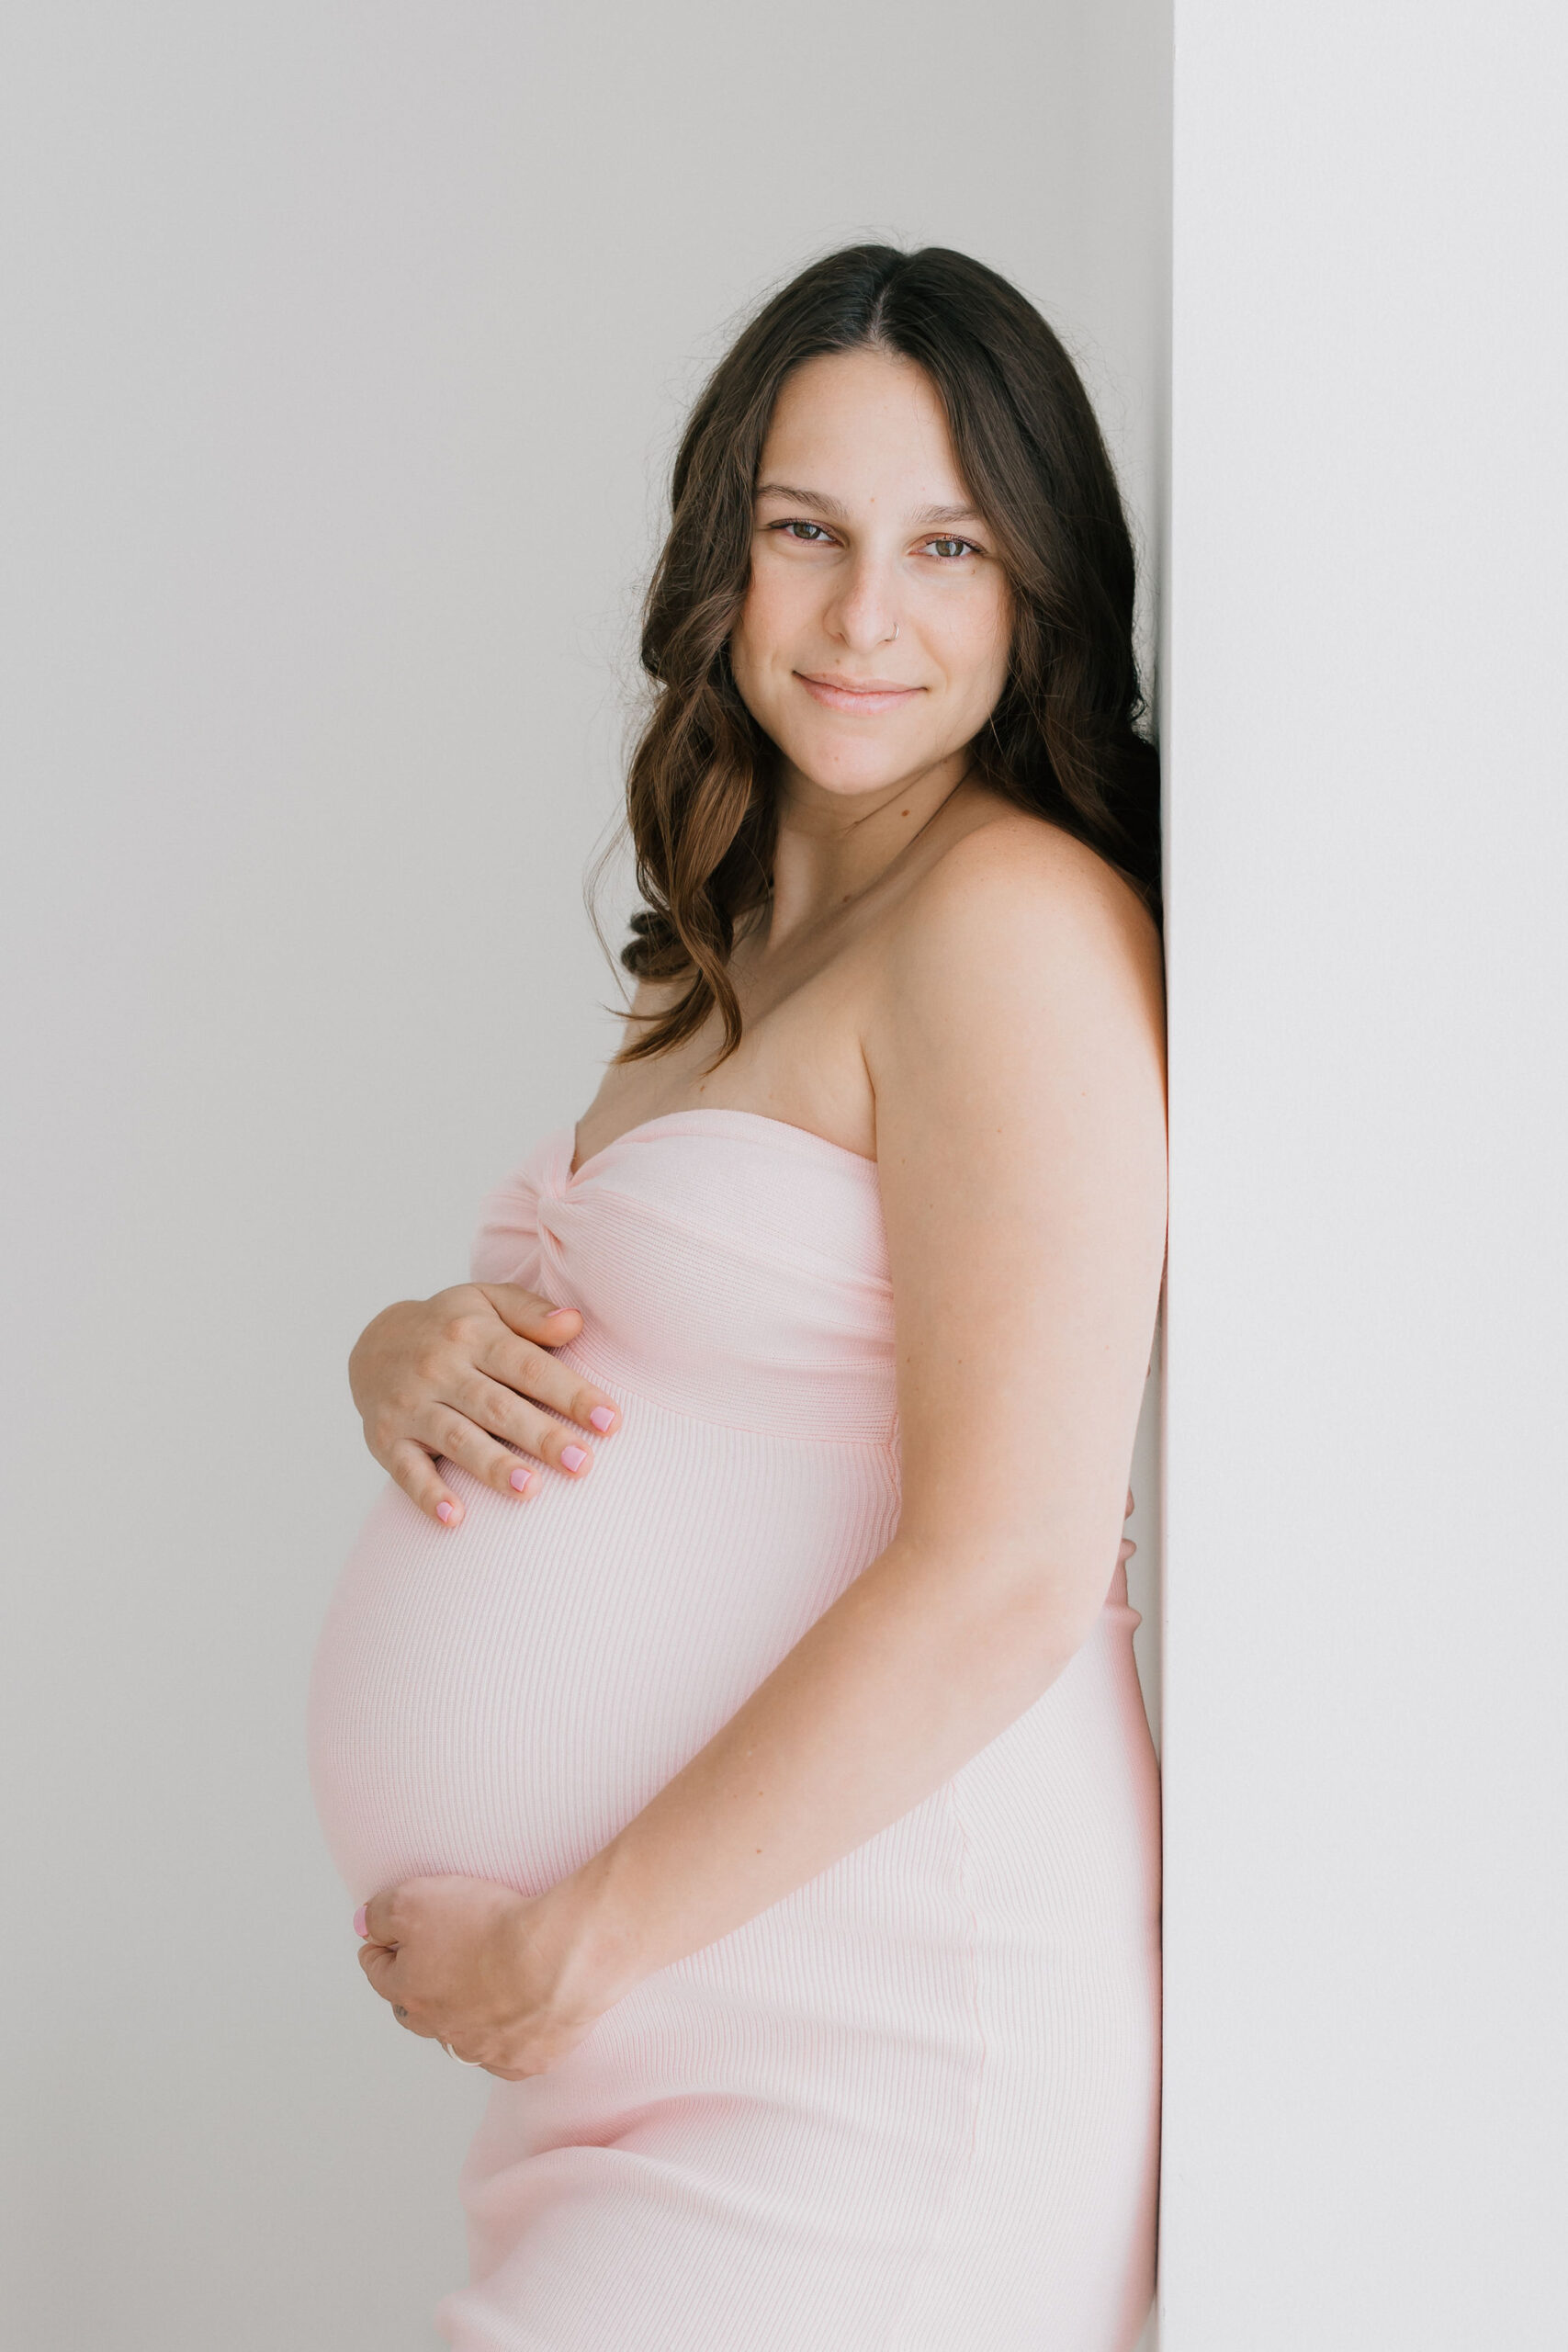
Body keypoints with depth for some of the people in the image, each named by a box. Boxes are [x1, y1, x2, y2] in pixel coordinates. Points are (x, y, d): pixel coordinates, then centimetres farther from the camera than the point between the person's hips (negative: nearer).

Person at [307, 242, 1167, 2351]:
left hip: (870, 2075, -8)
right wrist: (409, 1351, -4)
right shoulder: (740, 945, 14)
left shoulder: (1019, 919, -14)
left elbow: (1005, 1581, -21)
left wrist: (572, 1945, -15)